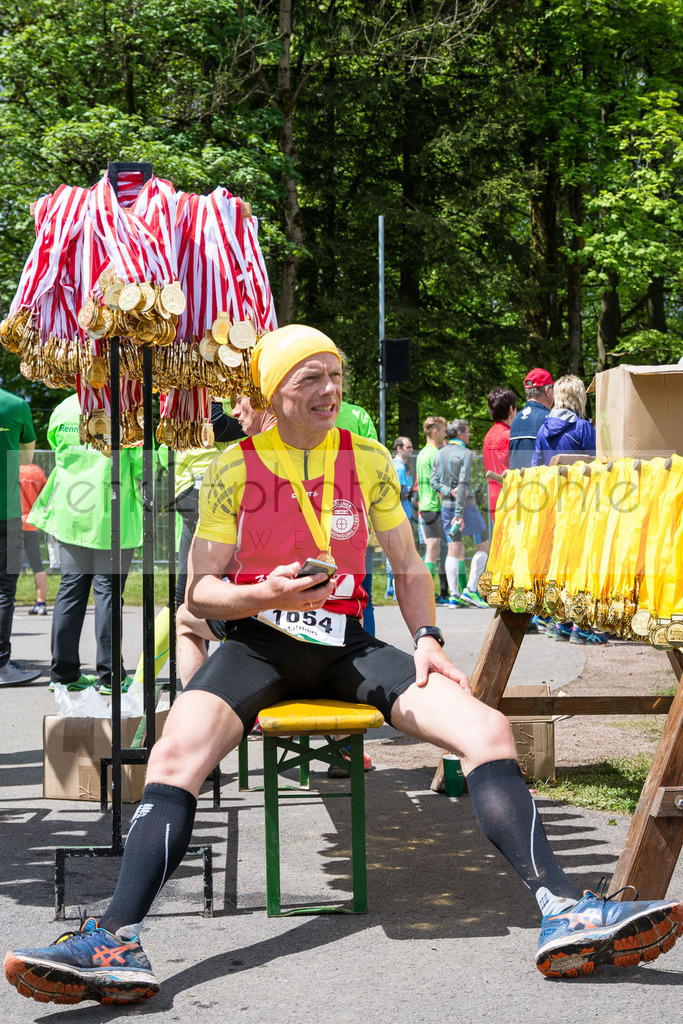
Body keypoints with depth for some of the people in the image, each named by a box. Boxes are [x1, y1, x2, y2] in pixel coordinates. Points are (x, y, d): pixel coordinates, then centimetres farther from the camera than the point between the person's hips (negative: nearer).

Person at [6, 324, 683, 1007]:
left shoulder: (368, 461, 10)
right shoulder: (233, 470, 3)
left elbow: (409, 567, 17)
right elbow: (200, 592, 2)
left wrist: (425, 637, -2)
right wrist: (266, 595, -19)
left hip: (347, 644, 3)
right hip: (257, 644, -2)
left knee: (488, 728, -21)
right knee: (177, 750, -34)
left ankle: (564, 913, -25)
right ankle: (118, 940, -42)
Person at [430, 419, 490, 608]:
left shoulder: (440, 453, 9)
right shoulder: (465, 454, -12)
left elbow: (434, 481, 3)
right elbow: (463, 484, -18)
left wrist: (449, 492, -11)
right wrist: (460, 514, -20)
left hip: (446, 506, 6)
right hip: (466, 505, -6)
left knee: (453, 550, 5)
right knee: (483, 546, 5)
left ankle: (454, 596, -1)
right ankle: (470, 590, -4)